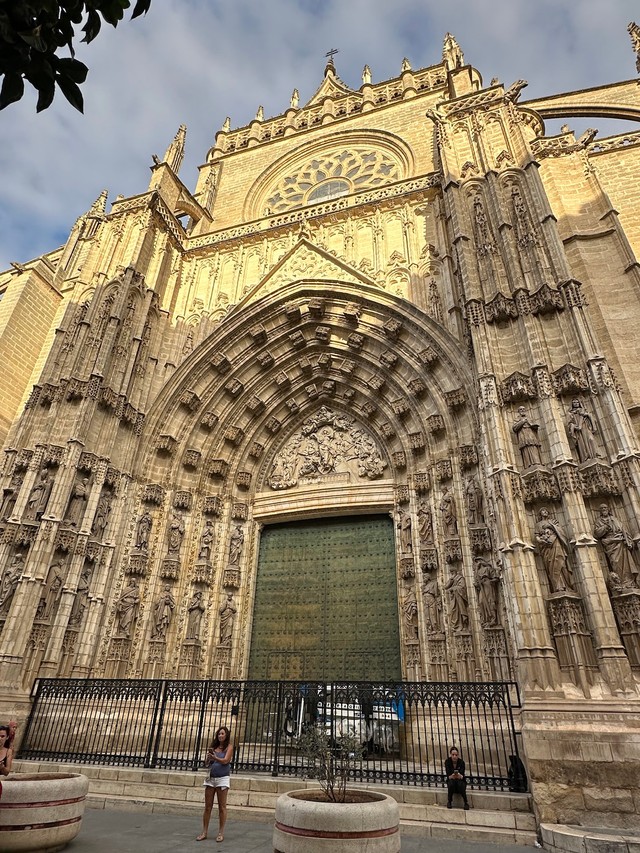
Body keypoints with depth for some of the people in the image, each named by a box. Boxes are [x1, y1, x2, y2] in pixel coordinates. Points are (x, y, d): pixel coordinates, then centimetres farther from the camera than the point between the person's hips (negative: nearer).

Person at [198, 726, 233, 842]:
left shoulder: (229, 747, -3)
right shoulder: (214, 747, 11)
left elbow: (225, 761, -16)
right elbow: (207, 762, 10)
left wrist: (214, 757, -31)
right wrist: (208, 757, -13)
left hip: (222, 779, -4)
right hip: (210, 778, 4)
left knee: (222, 807, 2)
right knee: (207, 806, 7)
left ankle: (221, 833, 11)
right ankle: (204, 832, 16)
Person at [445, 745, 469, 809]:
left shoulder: (461, 762, -17)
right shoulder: (447, 762, -16)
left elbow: (462, 775, -27)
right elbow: (448, 775, -24)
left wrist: (459, 776, -52)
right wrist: (452, 776, -48)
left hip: (461, 781, -1)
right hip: (451, 781, 1)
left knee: (460, 784, -35)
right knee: (451, 783, -34)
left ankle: (466, 802, -16)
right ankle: (449, 801, -15)